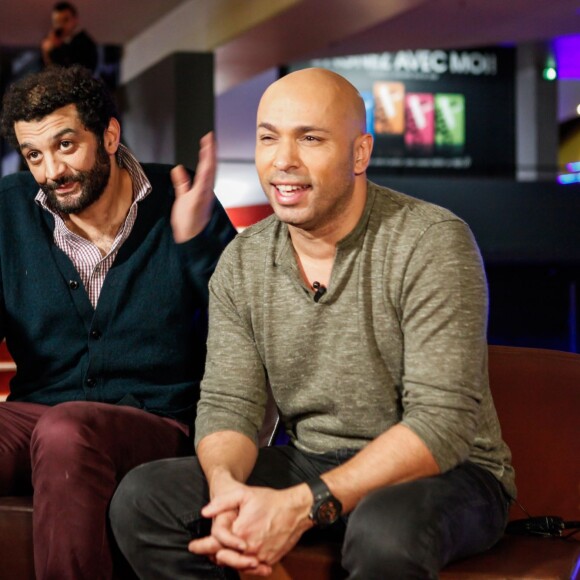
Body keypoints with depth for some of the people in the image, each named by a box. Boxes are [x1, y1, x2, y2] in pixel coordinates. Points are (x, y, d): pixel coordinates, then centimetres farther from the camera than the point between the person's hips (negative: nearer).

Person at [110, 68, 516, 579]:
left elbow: (441, 424, -23)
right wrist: (226, 487, -25)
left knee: (384, 532, -40)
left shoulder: (432, 243, -17)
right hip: (311, 463, 5)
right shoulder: (240, 263, 2)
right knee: (142, 498, -14)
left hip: (445, 473, -5)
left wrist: (303, 506, -31)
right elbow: (226, 406, 0)